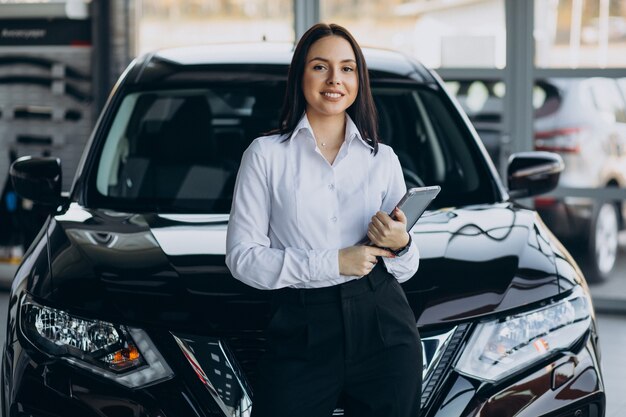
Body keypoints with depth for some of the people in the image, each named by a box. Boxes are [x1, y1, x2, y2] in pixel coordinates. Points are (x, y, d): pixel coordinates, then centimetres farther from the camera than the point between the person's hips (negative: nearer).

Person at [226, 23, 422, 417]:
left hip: (383, 328, 3)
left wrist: (399, 245, -9)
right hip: (301, 335, -2)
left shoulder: (383, 159, 11)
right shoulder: (266, 154, 2)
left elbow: (406, 269, 14)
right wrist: (332, 263, -13)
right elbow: (242, 256, -6)